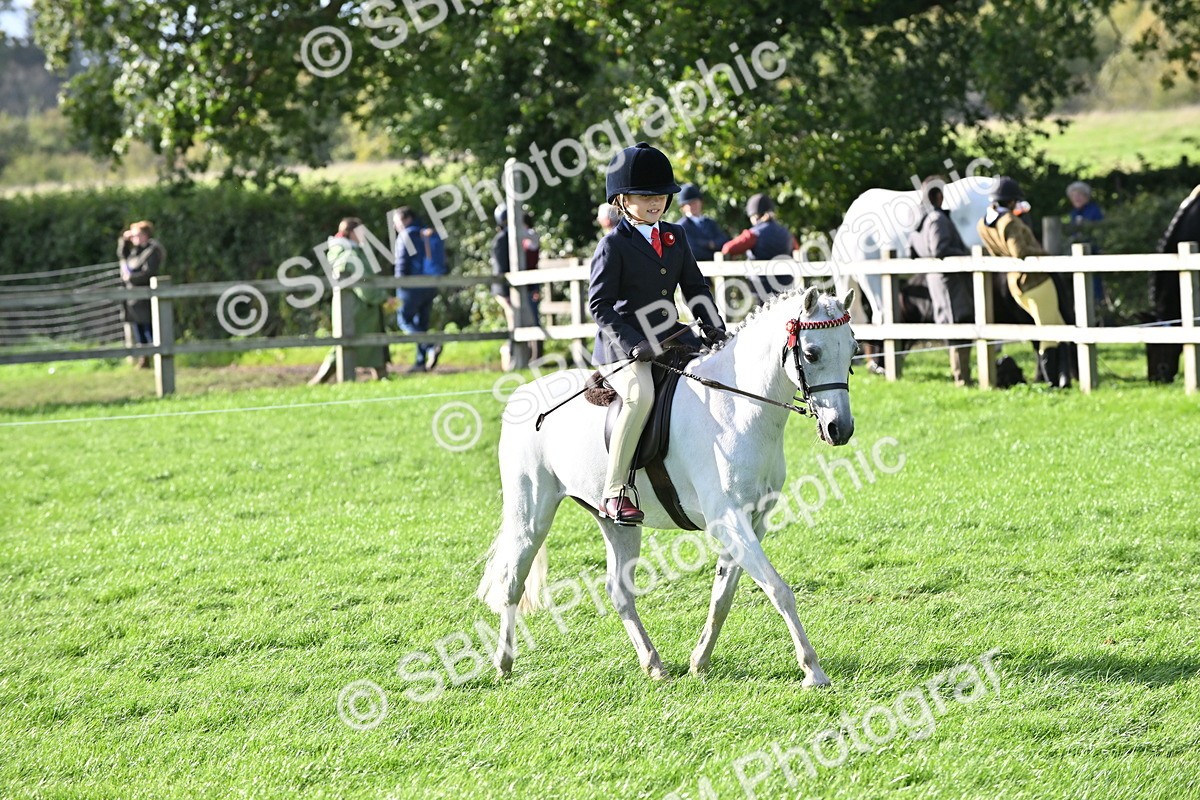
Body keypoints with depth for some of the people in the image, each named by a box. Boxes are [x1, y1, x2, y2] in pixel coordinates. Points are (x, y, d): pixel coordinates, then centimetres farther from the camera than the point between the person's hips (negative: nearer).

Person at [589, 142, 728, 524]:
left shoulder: (674, 237, 15)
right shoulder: (613, 245, -6)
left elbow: (695, 287, 19)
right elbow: (599, 304, -10)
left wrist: (714, 328, 2)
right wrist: (632, 344, -22)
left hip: (672, 337, 8)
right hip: (624, 347, -7)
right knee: (641, 394, -36)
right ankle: (614, 493, -32)